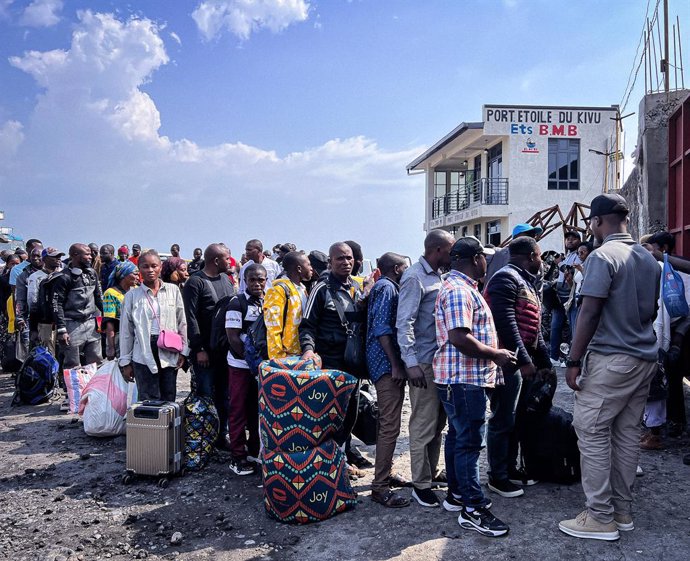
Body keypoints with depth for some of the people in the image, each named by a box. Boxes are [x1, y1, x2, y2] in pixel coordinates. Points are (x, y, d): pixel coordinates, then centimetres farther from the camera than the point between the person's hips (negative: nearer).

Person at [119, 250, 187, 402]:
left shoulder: (173, 290, 6)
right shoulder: (132, 296, 4)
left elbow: (182, 323, 8)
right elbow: (126, 331, 6)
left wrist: (183, 351, 3)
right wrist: (125, 362, 5)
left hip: (169, 354, 1)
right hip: (143, 355, -1)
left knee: (169, 400, 6)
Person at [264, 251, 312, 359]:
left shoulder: (302, 289, 15)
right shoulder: (278, 290, -12)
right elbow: (273, 329, -16)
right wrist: (278, 359, -17)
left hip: (304, 354, 8)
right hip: (287, 356, -8)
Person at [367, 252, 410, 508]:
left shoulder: (386, 287, 19)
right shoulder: (387, 287, -10)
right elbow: (382, 328, -19)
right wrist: (395, 364, -21)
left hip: (388, 363, 11)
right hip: (388, 363, -11)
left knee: (386, 423, 18)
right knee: (390, 426, -10)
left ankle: (385, 474, 29)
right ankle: (380, 486, -7)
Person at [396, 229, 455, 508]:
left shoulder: (438, 275, 13)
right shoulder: (415, 278, -13)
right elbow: (404, 323, -17)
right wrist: (411, 363, -22)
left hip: (442, 359, 9)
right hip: (424, 363, -9)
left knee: (438, 421, 17)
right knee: (423, 425, -1)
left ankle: (432, 471, 30)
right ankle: (421, 485, 9)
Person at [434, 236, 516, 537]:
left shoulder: (461, 287, 17)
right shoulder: (459, 290, -18)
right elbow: (459, 338, -27)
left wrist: (494, 352, 17)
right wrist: (496, 354, -16)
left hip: (462, 378, 11)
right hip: (464, 379, -11)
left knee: (458, 436, 17)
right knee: (469, 441, -6)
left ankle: (458, 492, 29)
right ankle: (473, 509, 0)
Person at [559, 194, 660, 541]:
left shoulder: (602, 256, -13)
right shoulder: (649, 259, 12)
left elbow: (589, 313, -17)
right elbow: (651, 311, 19)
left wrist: (573, 361, -13)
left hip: (610, 359, -8)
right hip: (644, 359, 8)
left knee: (592, 432, -2)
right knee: (627, 434, 13)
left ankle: (601, 518, 2)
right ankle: (623, 511, 21)